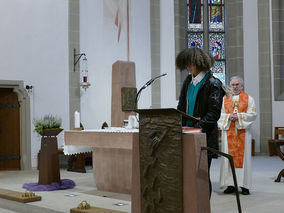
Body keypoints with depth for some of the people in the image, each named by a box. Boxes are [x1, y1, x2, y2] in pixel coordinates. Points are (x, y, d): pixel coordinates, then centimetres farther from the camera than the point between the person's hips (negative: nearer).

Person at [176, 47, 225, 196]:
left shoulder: (213, 84, -7)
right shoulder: (188, 81, 15)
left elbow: (214, 113, -12)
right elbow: (182, 107, 17)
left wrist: (199, 125, -23)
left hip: (205, 136, -6)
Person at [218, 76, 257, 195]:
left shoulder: (249, 99, 7)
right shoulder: (225, 99, 13)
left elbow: (252, 114, -2)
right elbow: (221, 114, 7)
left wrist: (238, 116, -13)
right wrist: (229, 116, -12)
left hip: (242, 132, -2)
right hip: (228, 132, 2)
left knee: (243, 157, -3)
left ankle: (244, 185, 3)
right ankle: (231, 185, 4)